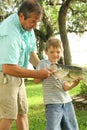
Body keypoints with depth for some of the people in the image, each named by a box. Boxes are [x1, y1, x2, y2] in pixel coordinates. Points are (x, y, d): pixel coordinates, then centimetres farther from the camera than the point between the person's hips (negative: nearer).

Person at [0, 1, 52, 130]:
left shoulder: (28, 27, 0)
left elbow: (31, 52, 13)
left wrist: (43, 68, 0)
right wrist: (37, 74, -26)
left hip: (17, 75, 9)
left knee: (22, 112, 11)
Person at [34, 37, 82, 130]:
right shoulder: (43, 63, 1)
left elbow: (65, 87, 3)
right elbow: (36, 80, -8)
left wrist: (74, 84, -15)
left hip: (67, 102, 6)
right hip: (52, 103, -5)